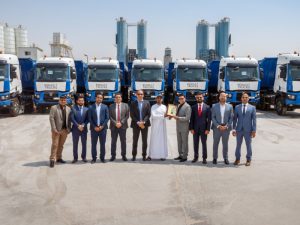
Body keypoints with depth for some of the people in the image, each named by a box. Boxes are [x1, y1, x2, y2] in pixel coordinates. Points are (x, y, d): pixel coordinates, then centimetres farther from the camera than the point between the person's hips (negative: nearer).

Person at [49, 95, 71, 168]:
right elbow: (51, 118, -8)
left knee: (61, 145, 11)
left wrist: (69, 128, 3)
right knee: (55, 145, -4)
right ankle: (52, 159, 1)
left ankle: (58, 158, 20)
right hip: (57, 130, -4)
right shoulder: (54, 108, -3)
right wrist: (54, 129, -15)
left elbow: (69, 119, 12)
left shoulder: (68, 109, 11)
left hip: (65, 130, 4)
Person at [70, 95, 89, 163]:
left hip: (84, 129, 1)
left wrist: (83, 125, -13)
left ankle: (84, 157, 15)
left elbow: (87, 119, 1)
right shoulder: (73, 109, 1)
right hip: (75, 129, -1)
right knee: (75, 144, 3)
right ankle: (75, 158, 11)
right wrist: (78, 126, -15)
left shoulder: (86, 109, 7)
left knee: (84, 144, 4)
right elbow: (72, 119, -7)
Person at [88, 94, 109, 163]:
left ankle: (102, 158, 14)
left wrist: (102, 126, -9)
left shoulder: (105, 107, 6)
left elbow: (107, 117, 2)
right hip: (94, 128, 0)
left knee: (102, 144, 4)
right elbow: (90, 118, 1)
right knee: (93, 144, 3)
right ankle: (94, 158, 12)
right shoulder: (91, 107, 4)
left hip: (102, 128, 0)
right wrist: (94, 127, -8)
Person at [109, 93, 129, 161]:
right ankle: (113, 156, 11)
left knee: (123, 141, 3)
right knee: (113, 141, 4)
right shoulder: (111, 106, 6)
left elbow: (127, 116, 1)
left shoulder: (125, 105, 6)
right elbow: (110, 116, 2)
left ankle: (123, 155, 11)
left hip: (122, 126, 0)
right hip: (114, 126, 0)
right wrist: (115, 123, -11)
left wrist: (121, 123, -10)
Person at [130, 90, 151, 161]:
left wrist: (143, 122, -12)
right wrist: (138, 122, -12)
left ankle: (144, 155, 11)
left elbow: (148, 114, 1)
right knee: (135, 141, 3)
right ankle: (134, 155, 10)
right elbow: (132, 115, -1)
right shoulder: (133, 104, 3)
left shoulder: (147, 103, 6)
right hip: (135, 125, -1)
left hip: (144, 124, 1)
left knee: (144, 141, 4)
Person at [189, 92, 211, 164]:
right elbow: (192, 118, 4)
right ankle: (196, 157, 18)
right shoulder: (193, 107, 6)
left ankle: (204, 158, 11)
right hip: (195, 128, 2)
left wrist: (208, 129, -8)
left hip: (203, 128, -2)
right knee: (195, 143, 7)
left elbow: (209, 119, -1)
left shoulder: (207, 107, 1)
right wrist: (191, 128, -4)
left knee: (204, 143, 3)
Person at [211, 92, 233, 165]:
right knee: (215, 144, 5)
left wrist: (226, 126, -9)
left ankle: (225, 158, 16)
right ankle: (215, 158, 14)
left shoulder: (230, 106, 5)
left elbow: (231, 118, 3)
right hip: (217, 128, 0)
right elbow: (213, 117, -1)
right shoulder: (214, 106, 3)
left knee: (225, 144, 7)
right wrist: (218, 126, -11)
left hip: (226, 128, 1)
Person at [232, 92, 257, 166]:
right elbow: (235, 119, 6)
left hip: (248, 130, -1)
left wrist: (254, 130, -6)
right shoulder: (237, 107, 6)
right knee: (238, 145, 7)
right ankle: (237, 159, 20)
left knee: (248, 145, 5)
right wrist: (234, 129, -1)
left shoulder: (252, 108, 2)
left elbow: (254, 120, 0)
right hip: (239, 130, 1)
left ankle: (248, 160, 18)